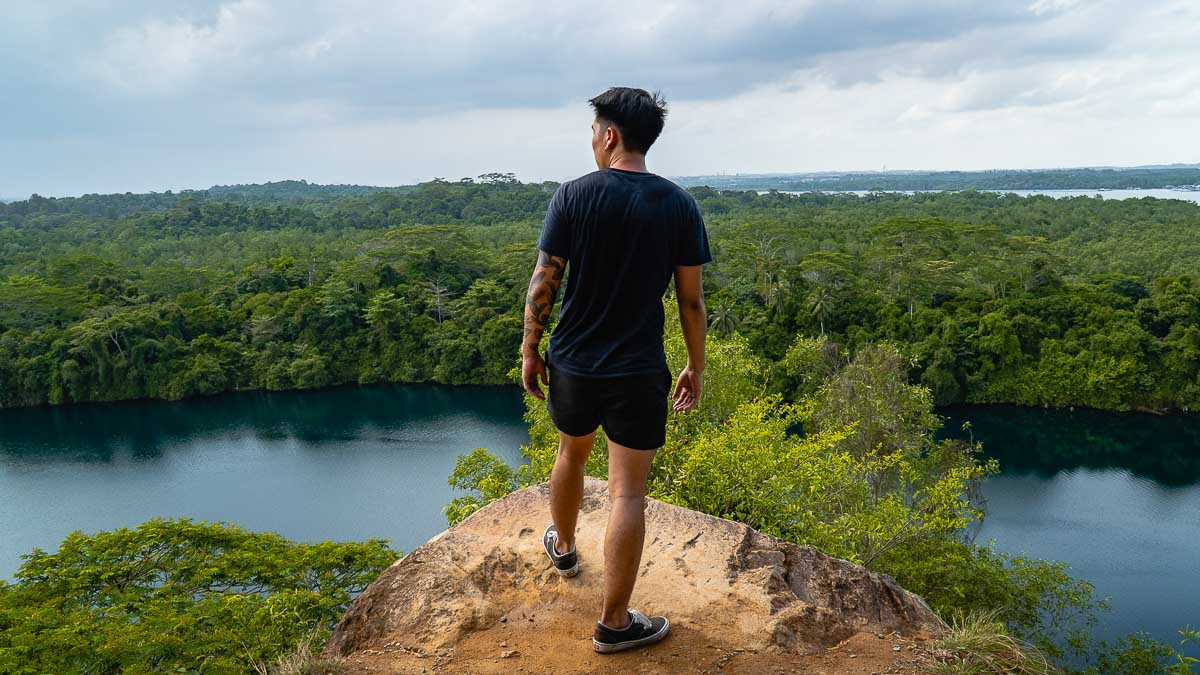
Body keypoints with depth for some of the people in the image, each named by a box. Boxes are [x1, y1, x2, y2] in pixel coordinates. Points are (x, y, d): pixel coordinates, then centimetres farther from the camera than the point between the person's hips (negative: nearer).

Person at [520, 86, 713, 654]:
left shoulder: (573, 196, -9)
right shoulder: (679, 205, -5)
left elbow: (543, 283, -7)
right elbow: (691, 299, -3)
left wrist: (529, 350, 5)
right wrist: (696, 365, 9)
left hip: (573, 364, 2)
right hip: (638, 373, -1)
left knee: (571, 454, 27)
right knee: (627, 492, 5)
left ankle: (563, 548, 51)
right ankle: (614, 623, 13)